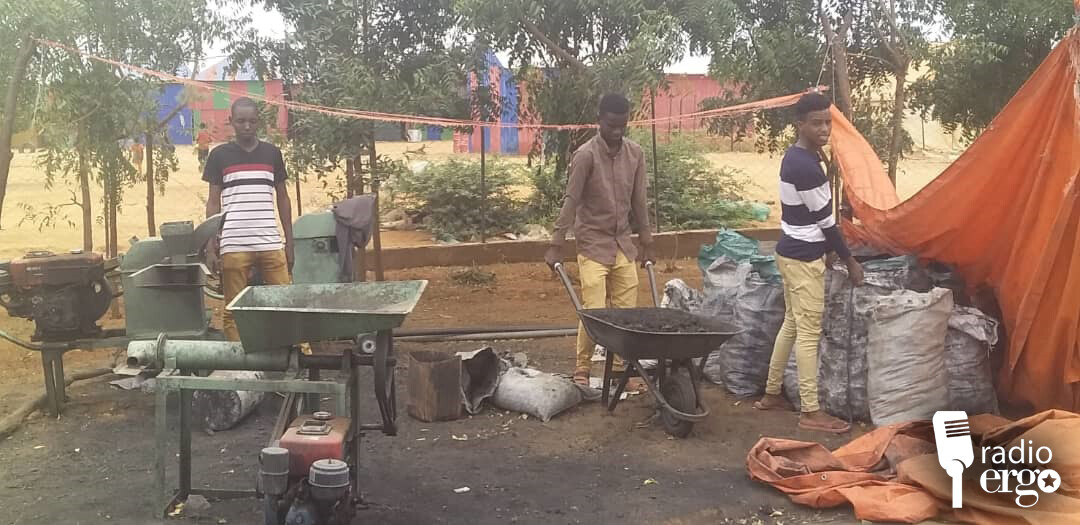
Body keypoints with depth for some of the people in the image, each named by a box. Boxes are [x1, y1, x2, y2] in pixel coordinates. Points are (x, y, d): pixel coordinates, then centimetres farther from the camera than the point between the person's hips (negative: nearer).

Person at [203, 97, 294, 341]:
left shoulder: (272, 153, 11)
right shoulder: (219, 155, 6)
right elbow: (213, 202, 7)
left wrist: (290, 242, 10)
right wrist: (210, 245, -1)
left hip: (271, 244, 1)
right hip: (234, 246, -1)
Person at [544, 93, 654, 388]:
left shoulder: (635, 154, 2)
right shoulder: (586, 155, -13)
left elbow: (639, 201, 9)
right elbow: (571, 201, -13)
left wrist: (646, 243, 11)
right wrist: (556, 246, -14)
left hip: (623, 244, 5)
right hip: (593, 244, -5)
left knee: (627, 310, 4)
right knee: (594, 311, -8)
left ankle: (621, 368, 16)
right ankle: (582, 370, 8)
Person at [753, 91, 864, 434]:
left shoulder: (795, 157, 8)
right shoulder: (806, 167, -22)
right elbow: (825, 221, -16)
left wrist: (828, 250, 19)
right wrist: (849, 260, -5)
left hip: (792, 252, 10)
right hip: (804, 259, -10)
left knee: (792, 324, 17)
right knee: (809, 332, -4)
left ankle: (771, 394, 27)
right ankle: (810, 412, 4)